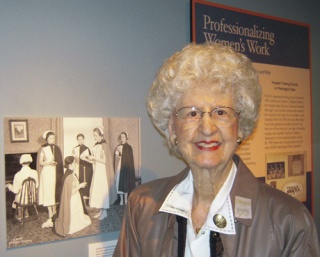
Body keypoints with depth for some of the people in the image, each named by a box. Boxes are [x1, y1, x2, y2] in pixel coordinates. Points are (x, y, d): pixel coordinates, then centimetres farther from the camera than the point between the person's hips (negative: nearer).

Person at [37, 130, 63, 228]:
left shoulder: (57, 148, 10)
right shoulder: (43, 149, -2)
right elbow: (40, 162, -5)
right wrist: (48, 162, -20)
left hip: (56, 173, 4)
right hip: (47, 173, -4)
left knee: (56, 192, 9)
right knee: (48, 194, -6)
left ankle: (54, 212, 26)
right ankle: (50, 219, -6)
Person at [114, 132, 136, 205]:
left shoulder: (129, 147, 4)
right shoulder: (118, 147, 7)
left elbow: (131, 159, 3)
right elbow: (116, 157, 5)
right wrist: (117, 157, -15)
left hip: (126, 167, -1)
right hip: (120, 166, 1)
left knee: (126, 182, -2)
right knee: (120, 182, -3)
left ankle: (126, 199, 5)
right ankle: (121, 199, 3)